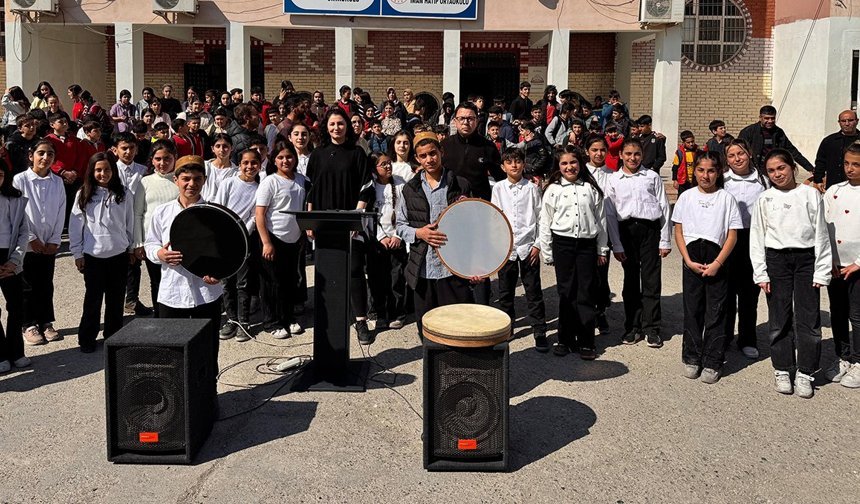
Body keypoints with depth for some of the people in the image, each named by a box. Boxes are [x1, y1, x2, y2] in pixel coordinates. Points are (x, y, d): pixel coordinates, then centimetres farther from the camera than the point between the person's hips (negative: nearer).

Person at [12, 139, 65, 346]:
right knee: (28, 287, 5)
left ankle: (46, 322, 22)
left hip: (49, 245, 3)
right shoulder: (20, 180, -8)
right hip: (27, 244, -3)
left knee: (46, 285, 11)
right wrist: (32, 238, -10)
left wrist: (54, 240, -3)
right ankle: (30, 325, 15)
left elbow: (61, 213, 3)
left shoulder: (57, 182, 1)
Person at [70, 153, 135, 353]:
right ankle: (87, 339, 16)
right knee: (93, 299, 4)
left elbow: (130, 223, 8)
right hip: (93, 255, -1)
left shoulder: (124, 195, 0)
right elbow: (75, 225, 2)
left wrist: (131, 249, 12)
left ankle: (113, 336, 22)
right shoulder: (83, 195, -1)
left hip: (119, 255, 1)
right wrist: (77, 254, 1)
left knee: (116, 299, 10)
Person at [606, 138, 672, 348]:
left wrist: (665, 241, 1)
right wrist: (616, 245, 0)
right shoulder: (613, 180, 6)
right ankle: (633, 327, 16)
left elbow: (664, 208, 5)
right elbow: (610, 214, 5)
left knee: (651, 280, 0)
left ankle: (651, 328, 9)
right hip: (626, 230, 1)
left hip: (650, 229, -1)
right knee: (630, 281, 7)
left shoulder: (652, 177, 5)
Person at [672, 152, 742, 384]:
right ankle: (691, 358, 18)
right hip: (692, 259, 1)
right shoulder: (686, 197, 5)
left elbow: (732, 235, -1)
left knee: (715, 312, 1)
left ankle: (712, 363, 8)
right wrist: (688, 261, -6)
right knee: (692, 309, 6)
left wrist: (717, 264, -10)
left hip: (717, 261, -1)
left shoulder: (726, 199, 1)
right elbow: (678, 232, 5)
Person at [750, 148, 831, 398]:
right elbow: (757, 237, 5)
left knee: (808, 317, -2)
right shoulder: (765, 199, 5)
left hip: (806, 258, -1)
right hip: (776, 259, 1)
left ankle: (804, 372, 9)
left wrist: (821, 271, -2)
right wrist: (761, 273, 0)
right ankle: (782, 369, 17)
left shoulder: (811, 195, 2)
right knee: (779, 317, 5)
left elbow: (821, 234, 2)